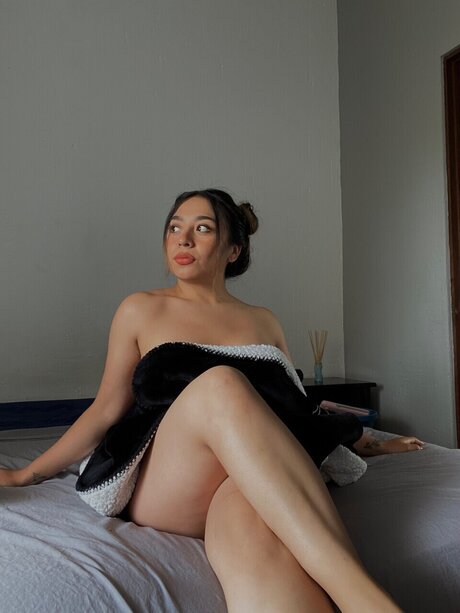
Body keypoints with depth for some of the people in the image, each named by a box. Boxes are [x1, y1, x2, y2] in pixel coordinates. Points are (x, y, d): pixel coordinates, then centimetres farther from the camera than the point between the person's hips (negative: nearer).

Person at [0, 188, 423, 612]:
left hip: (264, 485, 1)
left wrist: (367, 444, 31)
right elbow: (107, 410, 13)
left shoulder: (263, 322, 20)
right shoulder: (142, 310, 14)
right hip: (162, 493, 0)